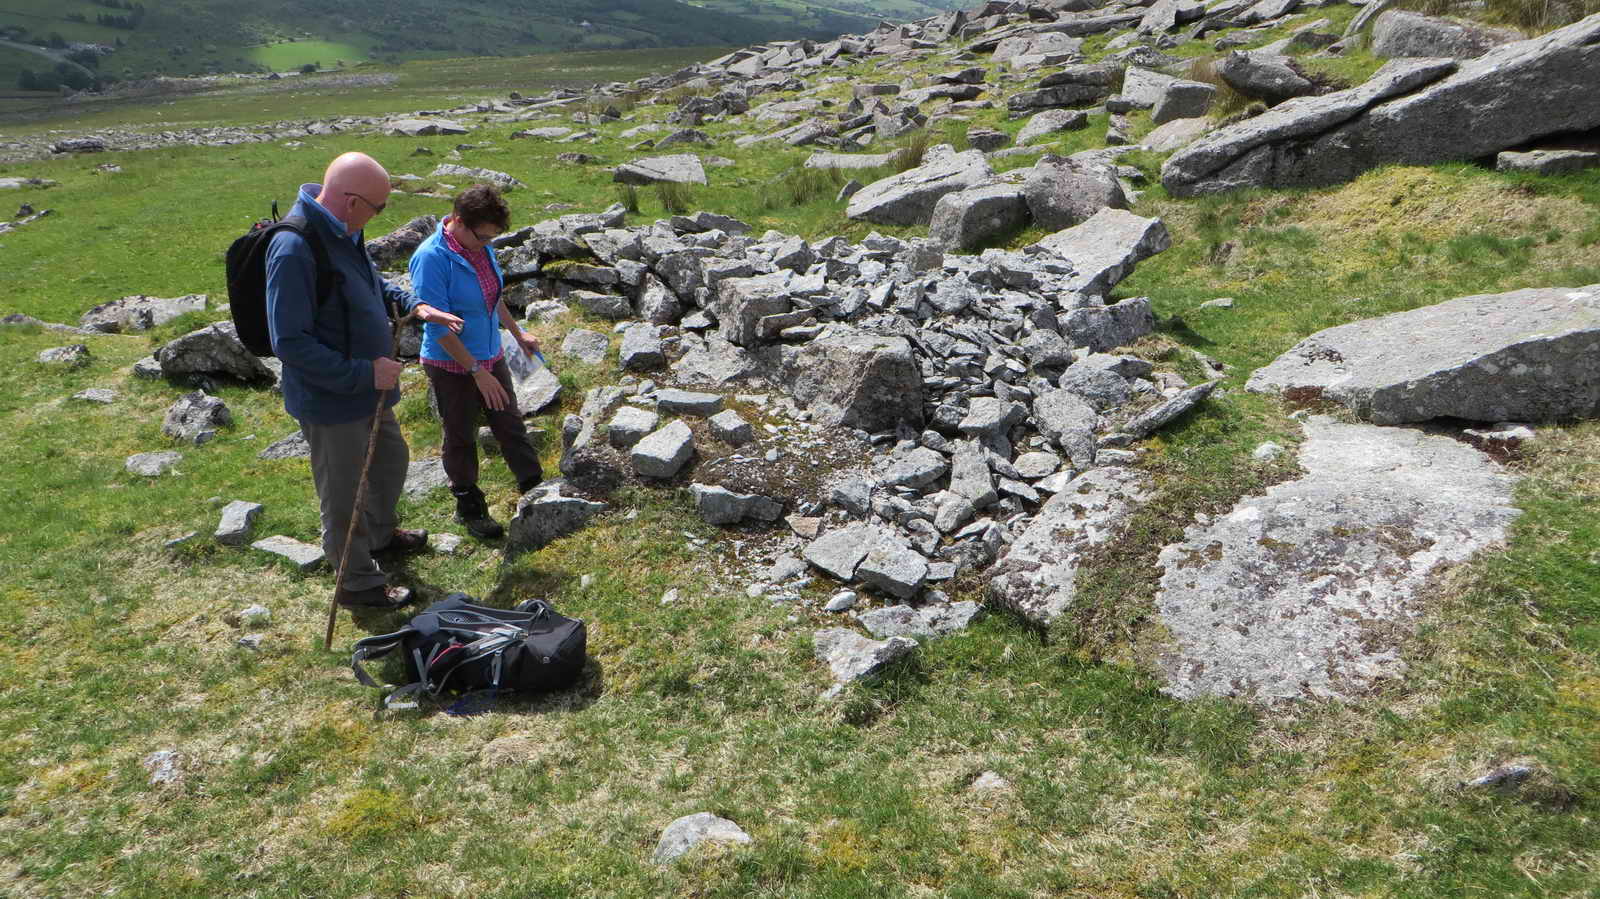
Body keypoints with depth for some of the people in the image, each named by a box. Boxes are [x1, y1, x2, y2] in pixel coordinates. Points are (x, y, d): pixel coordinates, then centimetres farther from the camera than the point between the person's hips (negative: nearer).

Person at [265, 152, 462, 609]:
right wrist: (364, 373, -29)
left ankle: (381, 533, 54)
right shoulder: (294, 251, -31)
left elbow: (371, 279, 19)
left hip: (367, 388, 9)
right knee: (344, 494, 9)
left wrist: (413, 305, 2)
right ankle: (358, 583, 29)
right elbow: (290, 343, -30)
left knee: (391, 459, 28)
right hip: (331, 402, -9)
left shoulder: (342, 231, -1)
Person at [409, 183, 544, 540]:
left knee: (511, 425, 16)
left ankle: (534, 488, 32)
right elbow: (439, 326, -25)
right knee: (461, 440, 12)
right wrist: (478, 372, -24)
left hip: (491, 358, 6)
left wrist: (517, 333, 22)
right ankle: (469, 507, 29)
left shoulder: (479, 245, -3)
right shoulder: (431, 258, -26)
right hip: (453, 367, -6)